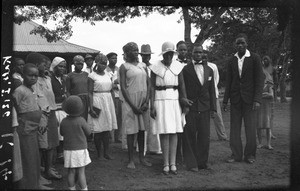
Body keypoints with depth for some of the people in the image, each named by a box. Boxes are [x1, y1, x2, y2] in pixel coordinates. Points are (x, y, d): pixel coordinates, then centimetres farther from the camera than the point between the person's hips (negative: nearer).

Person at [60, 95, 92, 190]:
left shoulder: (64, 121, -3)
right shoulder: (81, 120, -14)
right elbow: (88, 132, -3)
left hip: (68, 150, 3)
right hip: (80, 150, -3)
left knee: (71, 172, 9)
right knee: (81, 172, 2)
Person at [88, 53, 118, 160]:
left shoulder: (108, 75, 12)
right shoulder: (92, 76, -5)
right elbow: (90, 93, -9)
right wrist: (91, 108, -15)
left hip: (108, 101, 5)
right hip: (97, 102, -5)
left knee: (107, 129, 6)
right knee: (98, 130, -1)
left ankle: (106, 153, 12)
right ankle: (99, 153, 9)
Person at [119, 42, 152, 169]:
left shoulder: (143, 65, 12)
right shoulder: (124, 67, -2)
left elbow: (148, 84, 9)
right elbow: (123, 88, -7)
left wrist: (146, 102, -4)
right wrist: (133, 106, -12)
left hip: (143, 102, 4)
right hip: (130, 101, -4)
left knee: (142, 130, 9)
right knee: (131, 131, -1)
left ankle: (141, 157, 19)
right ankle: (131, 160, 7)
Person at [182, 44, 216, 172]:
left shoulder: (209, 70, 13)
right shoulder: (186, 69, -1)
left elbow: (211, 90, 14)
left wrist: (213, 108, 8)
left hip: (204, 108, 4)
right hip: (190, 108, -4)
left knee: (204, 137, 7)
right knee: (189, 137, 0)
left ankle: (202, 162, 19)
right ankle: (191, 163, 9)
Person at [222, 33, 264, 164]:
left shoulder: (254, 58, 0)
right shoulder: (232, 61, 9)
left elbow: (259, 80, -3)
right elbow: (228, 82, 10)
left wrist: (257, 99, -11)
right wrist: (225, 100, 6)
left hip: (249, 98, -3)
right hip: (235, 99, 3)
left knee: (250, 128, 0)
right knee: (234, 128, 3)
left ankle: (249, 155, 12)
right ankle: (236, 155, 11)